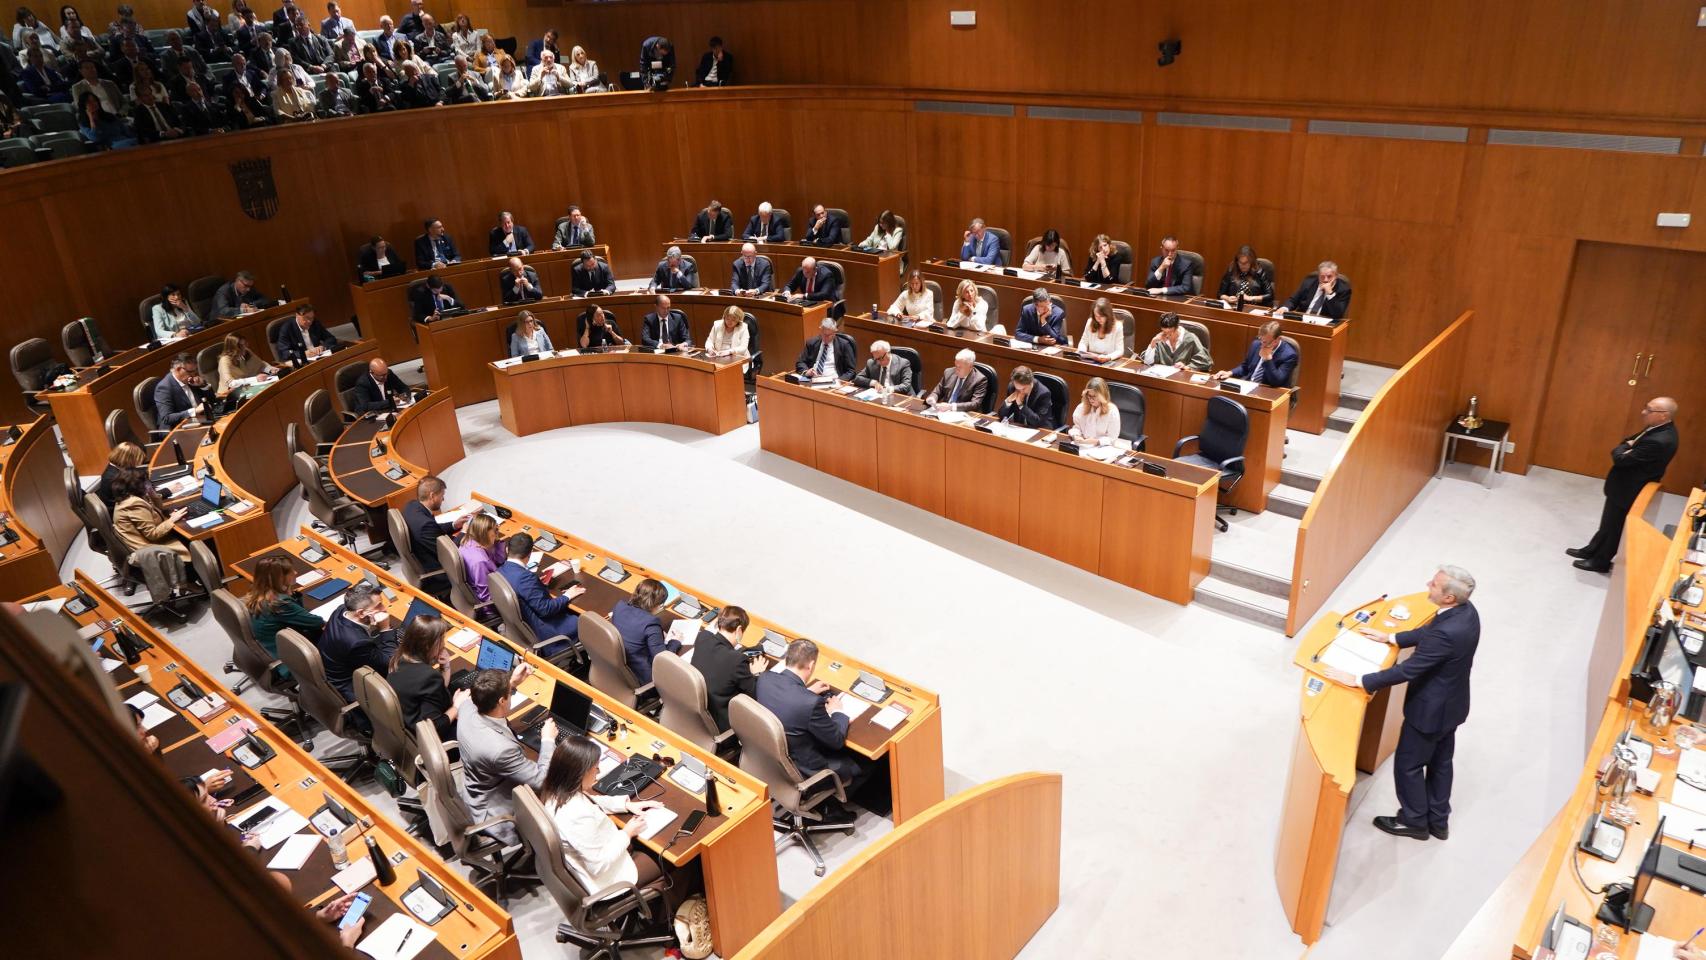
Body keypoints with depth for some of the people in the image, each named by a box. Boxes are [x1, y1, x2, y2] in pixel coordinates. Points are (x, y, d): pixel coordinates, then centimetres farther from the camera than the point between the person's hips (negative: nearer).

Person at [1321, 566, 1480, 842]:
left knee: (1407, 764, 13)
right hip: (1451, 703, 9)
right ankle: (1438, 820, 41)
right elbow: (1427, 632, 8)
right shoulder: (1466, 610, -10)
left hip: (1430, 708, -9)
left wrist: (1357, 681, -28)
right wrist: (1389, 638, 10)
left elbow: (1407, 670, -33)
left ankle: (1414, 821, 33)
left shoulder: (1447, 633, -38)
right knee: (1440, 762, 24)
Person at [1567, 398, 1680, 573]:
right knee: (1608, 523, 24)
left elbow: (1620, 459, -29)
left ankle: (1600, 561, 28)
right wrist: (1628, 445, -13)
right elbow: (1632, 442, 9)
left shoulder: (1659, 441, -34)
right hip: (1625, 485, 9)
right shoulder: (1661, 428, -4)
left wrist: (1625, 446, -9)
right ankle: (1591, 550, 41)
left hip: (1627, 490, -9)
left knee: (1613, 526, 11)